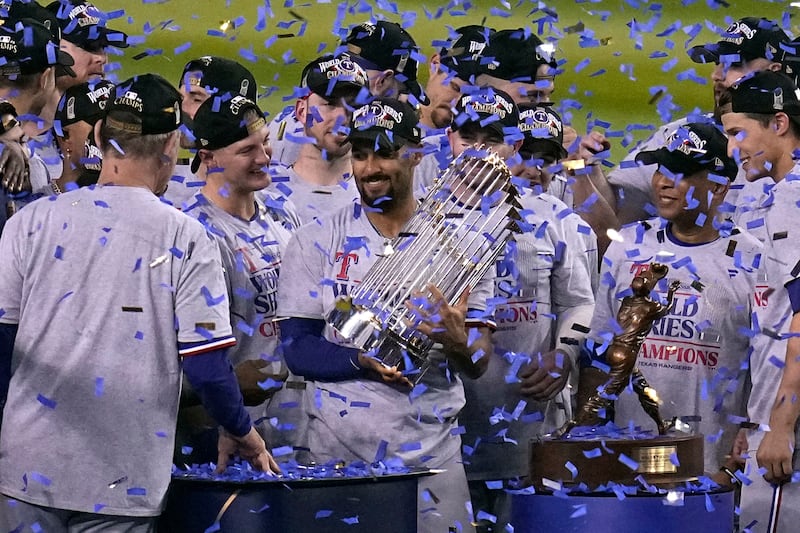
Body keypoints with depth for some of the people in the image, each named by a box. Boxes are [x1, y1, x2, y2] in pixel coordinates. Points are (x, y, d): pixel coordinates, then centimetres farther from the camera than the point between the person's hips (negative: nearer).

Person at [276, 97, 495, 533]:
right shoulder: (316, 243, 3)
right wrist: (364, 362, -21)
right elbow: (297, 349, -3)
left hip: (432, 454, 1)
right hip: (338, 452, -1)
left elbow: (479, 364, 1)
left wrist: (459, 343, -22)